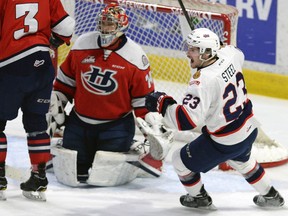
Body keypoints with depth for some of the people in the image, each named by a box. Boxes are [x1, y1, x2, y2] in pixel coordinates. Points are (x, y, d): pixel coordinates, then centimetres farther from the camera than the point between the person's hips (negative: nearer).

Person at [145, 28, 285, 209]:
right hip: (249, 129, 8)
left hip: (225, 142, -8)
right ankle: (270, 196, 51)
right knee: (241, 160, 39)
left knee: (181, 161, 12)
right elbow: (238, 54, 18)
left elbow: (188, 120, -36)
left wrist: (163, 103, -27)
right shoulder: (229, 55, -10)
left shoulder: (203, 81, -32)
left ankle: (199, 198, 33)